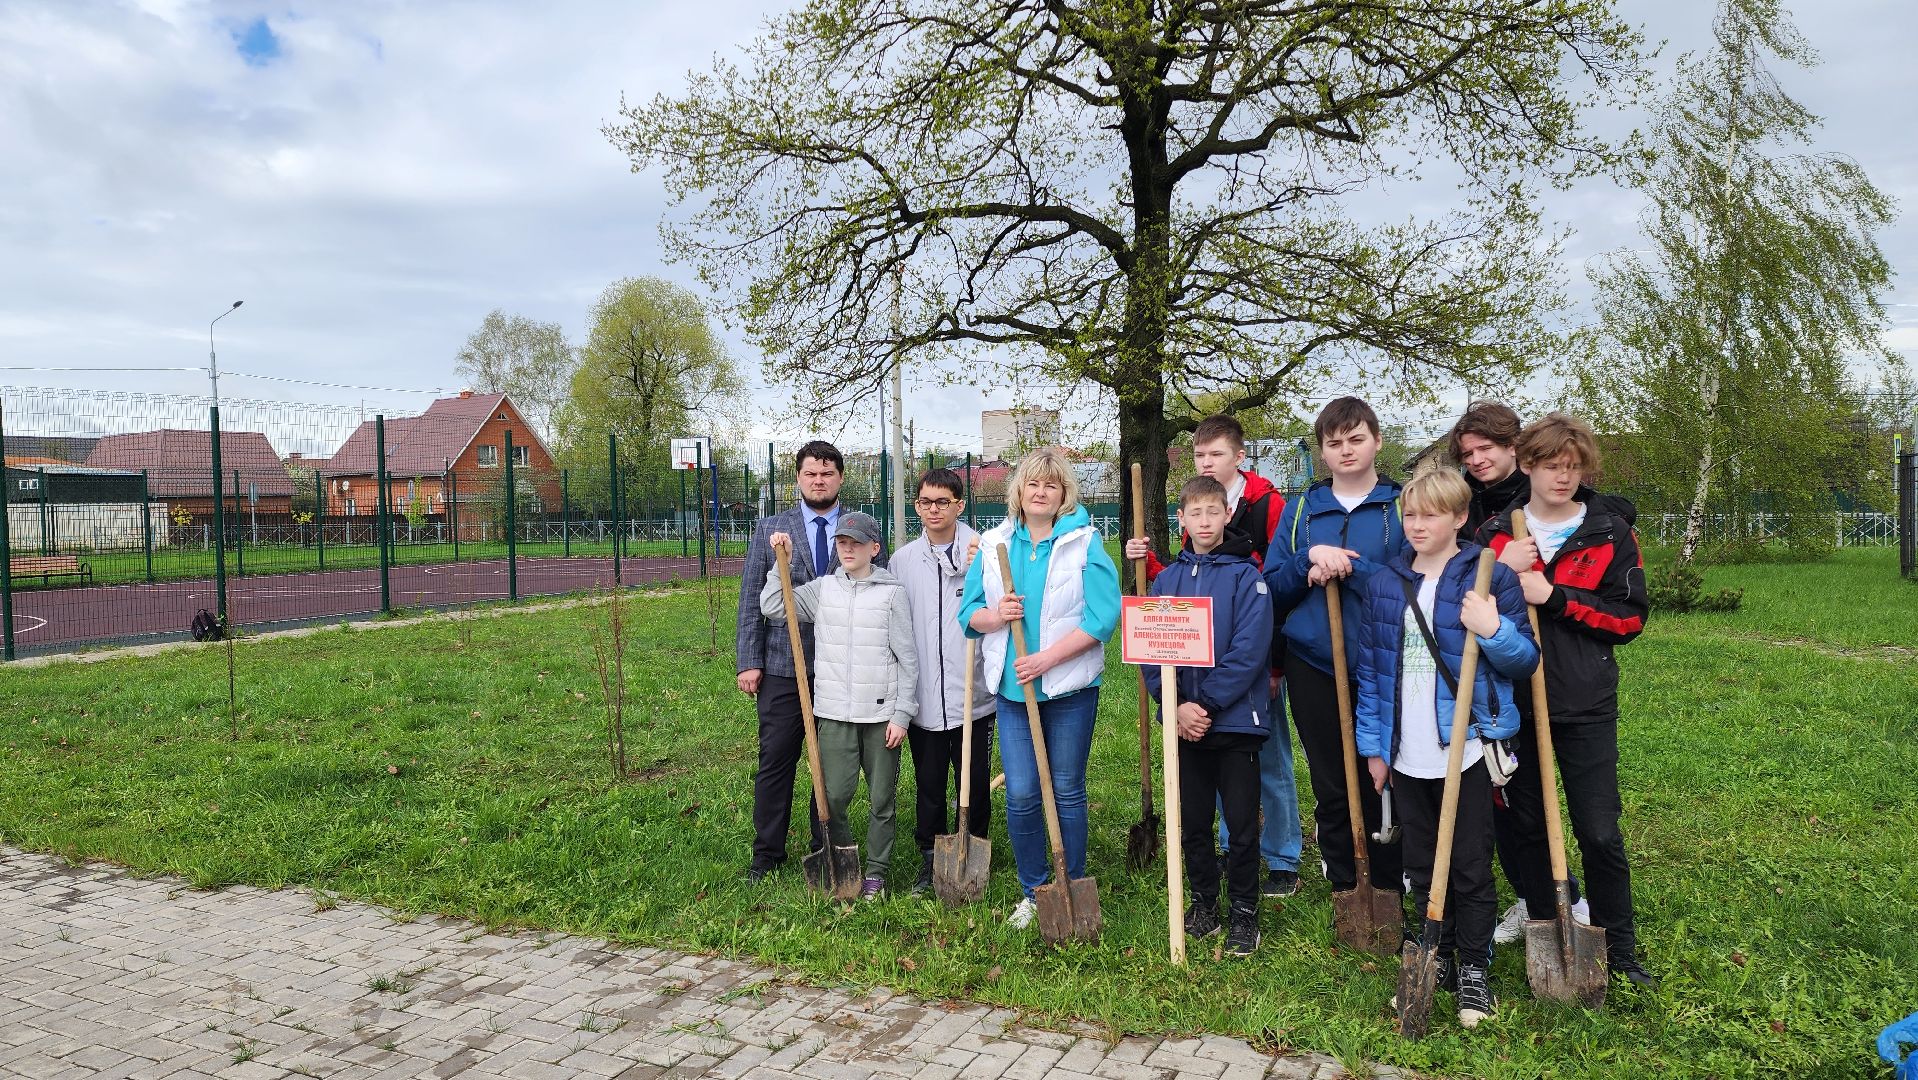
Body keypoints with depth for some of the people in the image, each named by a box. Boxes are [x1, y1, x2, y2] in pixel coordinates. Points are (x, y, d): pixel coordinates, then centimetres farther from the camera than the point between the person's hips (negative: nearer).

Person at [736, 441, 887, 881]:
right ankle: (767, 854, 18)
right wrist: (749, 661, -2)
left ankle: (827, 850, 23)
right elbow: (751, 600, 4)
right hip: (782, 665, 0)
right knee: (775, 762, 5)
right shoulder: (770, 529, 5)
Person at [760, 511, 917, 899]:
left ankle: (876, 871, 23)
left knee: (881, 799, 8)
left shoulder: (892, 592, -2)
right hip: (834, 713, 2)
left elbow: (907, 659, -2)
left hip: (881, 713, -2)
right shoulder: (823, 589, 7)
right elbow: (772, 607, 2)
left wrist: (902, 714, -5)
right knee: (833, 796, 3)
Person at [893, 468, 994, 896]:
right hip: (922, 697, 3)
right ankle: (929, 859, 30)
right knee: (928, 786, 14)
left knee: (975, 786, 9)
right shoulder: (902, 560, 6)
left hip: (972, 695, -2)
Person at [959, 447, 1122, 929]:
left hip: (1070, 687, -3)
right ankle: (1032, 891, 21)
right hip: (1012, 689, 3)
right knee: (1020, 795, 3)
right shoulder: (993, 544, 6)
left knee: (1066, 792, 8)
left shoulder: (1086, 542, -6)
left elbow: (1102, 616, -14)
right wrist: (994, 616, -16)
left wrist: (1046, 659, -19)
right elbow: (968, 612, 7)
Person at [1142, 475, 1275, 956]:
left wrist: (1206, 703, -19)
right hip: (1184, 721, 4)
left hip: (1236, 719, -4)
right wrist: (1174, 706, -11)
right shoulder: (1167, 579, 6)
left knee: (1242, 824, 4)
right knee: (1192, 821, 13)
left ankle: (1243, 913, 21)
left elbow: (1249, 651, -16)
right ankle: (1204, 903, 30)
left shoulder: (1246, 576, -7)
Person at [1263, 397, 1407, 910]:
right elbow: (1272, 588, 6)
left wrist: (1346, 568, -16)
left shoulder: (1403, 506, 1)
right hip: (1313, 668, 3)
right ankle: (1344, 892, 23)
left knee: (1382, 784, 3)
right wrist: (1310, 559, -12)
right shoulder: (1300, 510, 10)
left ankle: (1388, 890, 19)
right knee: (1330, 788, 10)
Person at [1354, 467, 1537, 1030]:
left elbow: (1526, 660, -2)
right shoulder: (1382, 585, 6)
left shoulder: (1491, 577, -4)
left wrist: (1494, 631, -23)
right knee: (1421, 867, 14)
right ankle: (1438, 960, 29)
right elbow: (1369, 669, 9)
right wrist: (1373, 745, 7)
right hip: (1406, 755, 4)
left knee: (1471, 867, 5)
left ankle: (1473, 971, 21)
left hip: (1466, 750, -4)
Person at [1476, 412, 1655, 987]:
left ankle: (1619, 948, 18)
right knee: (1524, 827, 11)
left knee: (1600, 834, 1)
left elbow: (1631, 618, -6)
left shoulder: (1611, 532, -1)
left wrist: (1554, 597, -16)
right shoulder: (1497, 533, 4)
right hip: (1514, 700, 2)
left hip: (1585, 705, -2)